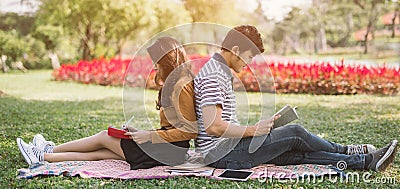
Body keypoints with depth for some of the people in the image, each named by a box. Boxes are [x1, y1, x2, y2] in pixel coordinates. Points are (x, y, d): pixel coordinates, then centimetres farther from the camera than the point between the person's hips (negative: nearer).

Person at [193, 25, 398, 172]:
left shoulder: (218, 71, 17)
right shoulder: (214, 76, -18)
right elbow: (213, 126, -26)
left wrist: (249, 130, 10)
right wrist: (252, 130, -15)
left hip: (226, 147, 10)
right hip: (221, 154, -10)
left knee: (296, 153, 3)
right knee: (294, 133, -7)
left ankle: (366, 161, 6)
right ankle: (343, 151, 16)